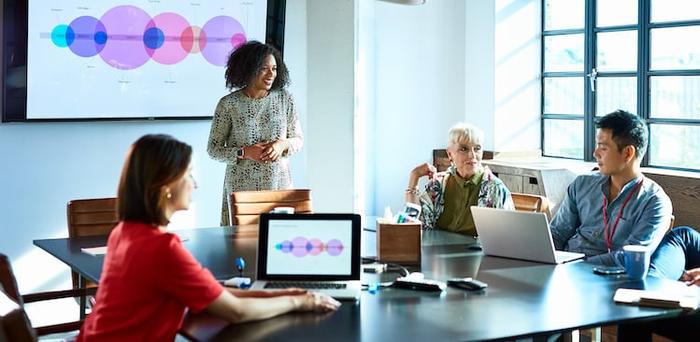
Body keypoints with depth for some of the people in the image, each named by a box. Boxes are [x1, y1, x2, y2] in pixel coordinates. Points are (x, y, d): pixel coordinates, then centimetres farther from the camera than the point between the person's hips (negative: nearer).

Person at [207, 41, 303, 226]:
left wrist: (282, 144, -10)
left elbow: (298, 139, 11)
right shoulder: (228, 104, -4)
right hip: (240, 187, -2)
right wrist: (244, 153, -14)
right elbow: (213, 148, 0)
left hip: (279, 184, 2)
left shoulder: (284, 99, 3)